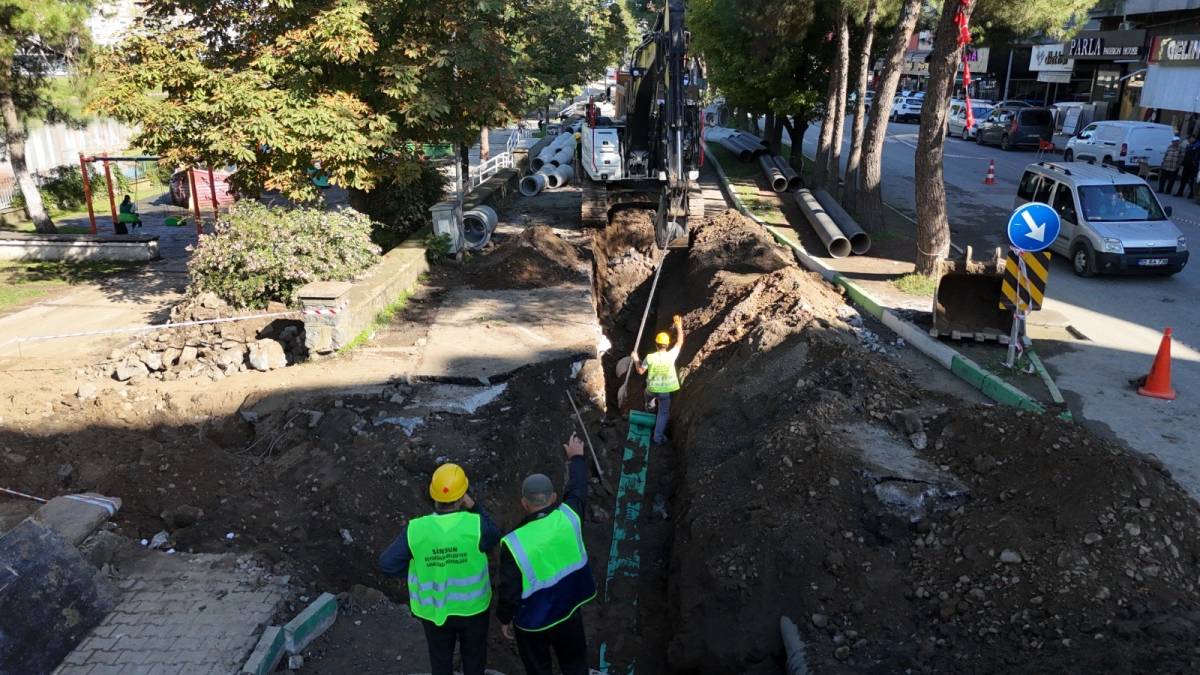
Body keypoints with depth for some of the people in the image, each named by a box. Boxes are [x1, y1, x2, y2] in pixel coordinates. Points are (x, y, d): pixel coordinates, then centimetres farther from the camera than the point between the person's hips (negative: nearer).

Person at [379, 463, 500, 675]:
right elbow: (493, 537, -4)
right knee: (474, 652, 27)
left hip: (434, 609, 1)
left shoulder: (416, 529, -24)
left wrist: (419, 568, -3)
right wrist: (474, 507, -13)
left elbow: (387, 565, -18)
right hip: (472, 605, -1)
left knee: (441, 655, 28)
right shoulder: (475, 525, -27)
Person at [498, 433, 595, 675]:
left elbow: (509, 591, -18)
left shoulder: (514, 543, -28)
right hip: (568, 613, 3)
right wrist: (576, 458, 19)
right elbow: (578, 488, 2)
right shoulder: (568, 517, -20)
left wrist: (505, 618, 1)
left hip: (532, 622, -3)